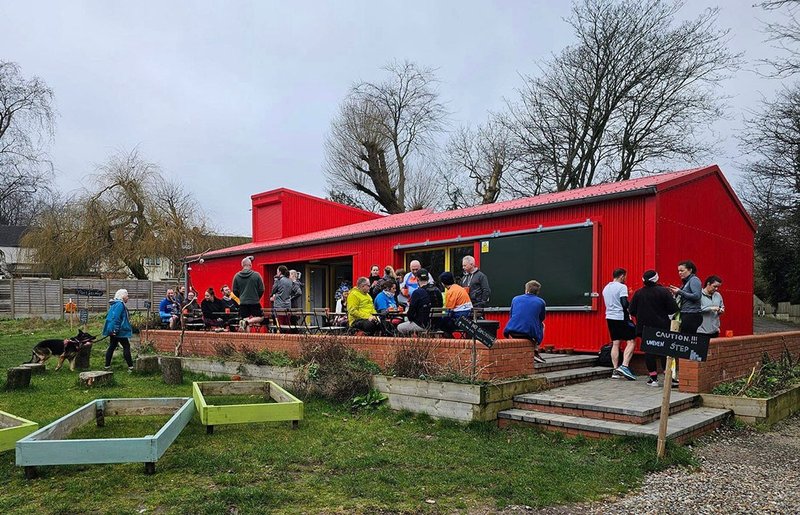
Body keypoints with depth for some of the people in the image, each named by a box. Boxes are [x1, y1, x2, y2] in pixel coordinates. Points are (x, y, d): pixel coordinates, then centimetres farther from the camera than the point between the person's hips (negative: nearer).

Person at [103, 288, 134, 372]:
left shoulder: (115, 304, 17)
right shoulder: (120, 304, -16)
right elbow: (116, 317, -23)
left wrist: (113, 330, 23)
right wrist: (116, 330, -24)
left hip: (113, 331, 10)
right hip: (119, 331, -10)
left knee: (112, 347, 13)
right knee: (126, 347, -7)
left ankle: (107, 366, 16)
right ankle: (130, 367, -7)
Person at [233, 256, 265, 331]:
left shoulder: (237, 276, 0)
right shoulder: (256, 275, -6)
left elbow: (235, 291, 5)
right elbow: (261, 290, -2)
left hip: (242, 302, 3)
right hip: (255, 302, -3)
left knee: (244, 319, 11)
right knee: (260, 317, 11)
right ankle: (247, 322, -13)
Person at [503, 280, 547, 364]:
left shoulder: (515, 299, 12)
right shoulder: (541, 302, 7)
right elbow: (541, 319, 21)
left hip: (513, 333, 2)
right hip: (529, 333, -2)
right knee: (542, 325, 29)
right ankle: (535, 352, 25)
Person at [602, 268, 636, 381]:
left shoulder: (606, 288, 14)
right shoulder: (622, 287, -10)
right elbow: (625, 304, -19)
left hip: (609, 317, 8)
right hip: (621, 317, -8)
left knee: (615, 343, 9)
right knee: (631, 341, -1)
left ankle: (615, 370, 7)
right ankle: (624, 366, -13)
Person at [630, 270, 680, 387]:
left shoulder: (638, 293, -1)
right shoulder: (663, 291, -8)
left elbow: (632, 311, 1)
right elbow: (673, 309, -11)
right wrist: (663, 312, 7)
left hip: (645, 327, 2)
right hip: (662, 327, -1)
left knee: (649, 351, 6)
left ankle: (653, 378, 7)